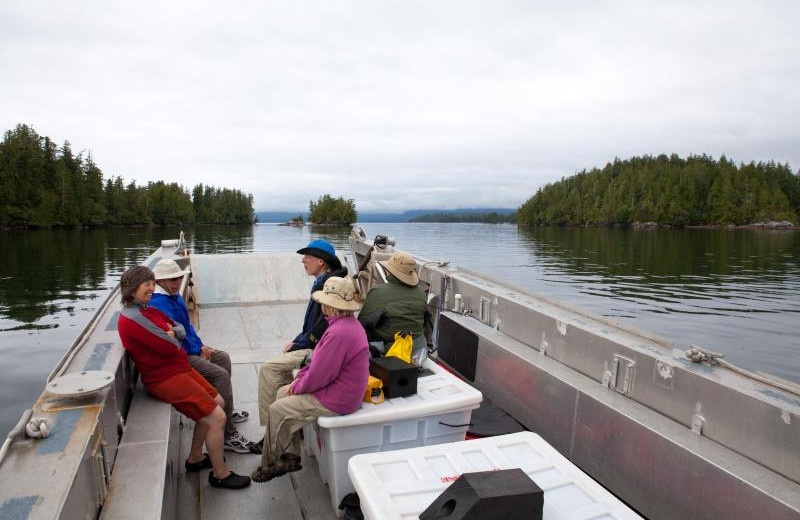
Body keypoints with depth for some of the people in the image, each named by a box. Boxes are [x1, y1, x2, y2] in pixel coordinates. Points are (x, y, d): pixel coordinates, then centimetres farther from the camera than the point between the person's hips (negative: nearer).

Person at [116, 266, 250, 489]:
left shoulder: (148, 310, 11)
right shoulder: (132, 318, -21)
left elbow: (181, 329, 11)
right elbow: (170, 347, -25)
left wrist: (171, 334, -12)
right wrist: (173, 338, -2)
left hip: (180, 368, 10)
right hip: (165, 378, -10)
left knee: (216, 402, 16)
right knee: (217, 417, -11)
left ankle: (195, 458, 28)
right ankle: (220, 474, 6)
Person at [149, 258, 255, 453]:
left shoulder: (175, 296, 11)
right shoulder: (159, 303, -21)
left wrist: (201, 345, 6)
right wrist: (199, 349, -10)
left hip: (189, 349, 11)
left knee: (223, 358, 18)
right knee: (221, 375, -20)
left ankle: (226, 410, 28)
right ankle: (227, 434, -17)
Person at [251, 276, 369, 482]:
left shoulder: (339, 333, -29)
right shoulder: (349, 323, 5)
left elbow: (319, 375, -24)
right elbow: (321, 360, 14)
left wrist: (297, 386, -6)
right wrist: (300, 378, 7)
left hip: (336, 400, -10)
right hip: (339, 387, 10)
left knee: (276, 410, 0)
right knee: (282, 393, 16)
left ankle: (269, 465, 22)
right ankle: (290, 457, 21)